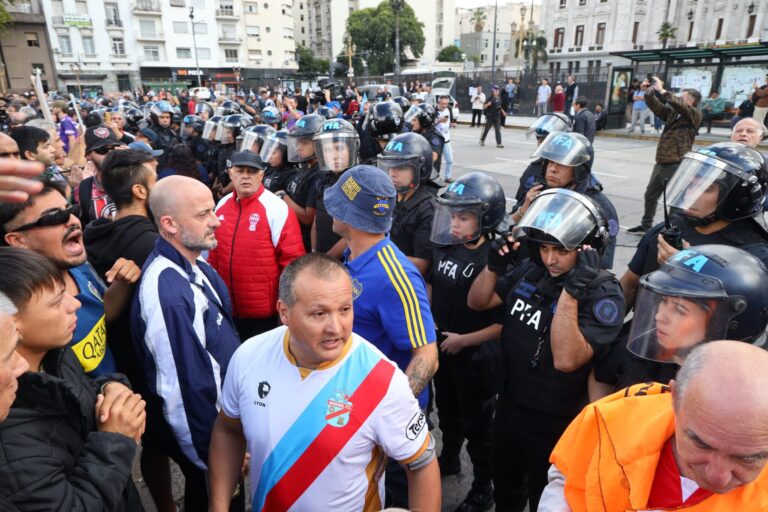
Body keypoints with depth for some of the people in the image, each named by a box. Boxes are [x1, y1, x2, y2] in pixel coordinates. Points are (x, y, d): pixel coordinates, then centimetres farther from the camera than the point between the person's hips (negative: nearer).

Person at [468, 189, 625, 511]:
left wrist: (572, 290, -39)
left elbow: (565, 360, -33)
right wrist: (494, 265, -16)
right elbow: (477, 303, 1)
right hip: (508, 405, 5)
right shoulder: (530, 270, -8)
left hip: (555, 422, -5)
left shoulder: (603, 294, -23)